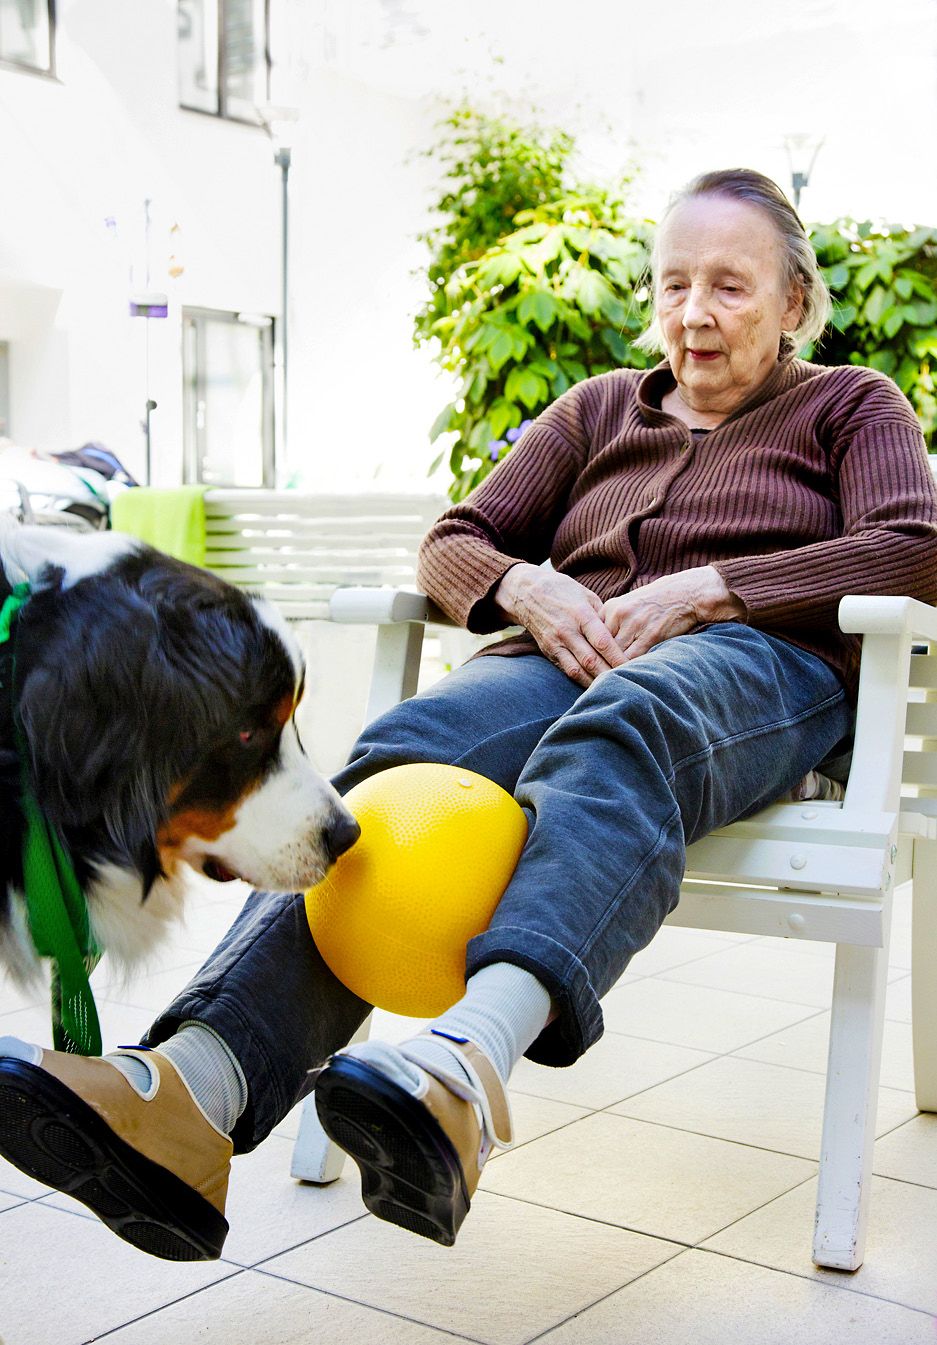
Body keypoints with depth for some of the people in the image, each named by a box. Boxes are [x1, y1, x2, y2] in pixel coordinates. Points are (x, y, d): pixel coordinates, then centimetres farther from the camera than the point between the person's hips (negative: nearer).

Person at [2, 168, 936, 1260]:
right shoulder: (598, 408, 28)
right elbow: (453, 546, 20)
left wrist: (704, 589, -11)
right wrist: (524, 587, -5)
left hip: (757, 662, -2)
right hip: (574, 659, 3)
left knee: (619, 726, -41)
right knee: (406, 751, -33)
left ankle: (470, 1057, -66)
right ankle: (192, 1092, -53)